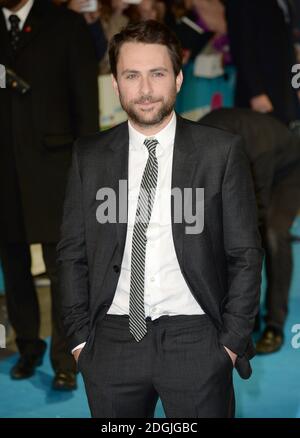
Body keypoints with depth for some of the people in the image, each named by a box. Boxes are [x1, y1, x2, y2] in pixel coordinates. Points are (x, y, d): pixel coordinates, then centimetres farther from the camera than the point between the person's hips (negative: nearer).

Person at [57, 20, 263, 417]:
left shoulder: (221, 151, -2)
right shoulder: (89, 156, 4)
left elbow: (245, 254, 0)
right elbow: (72, 253, 7)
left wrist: (233, 339, -4)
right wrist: (80, 337, 2)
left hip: (195, 340, -1)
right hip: (112, 341, 2)